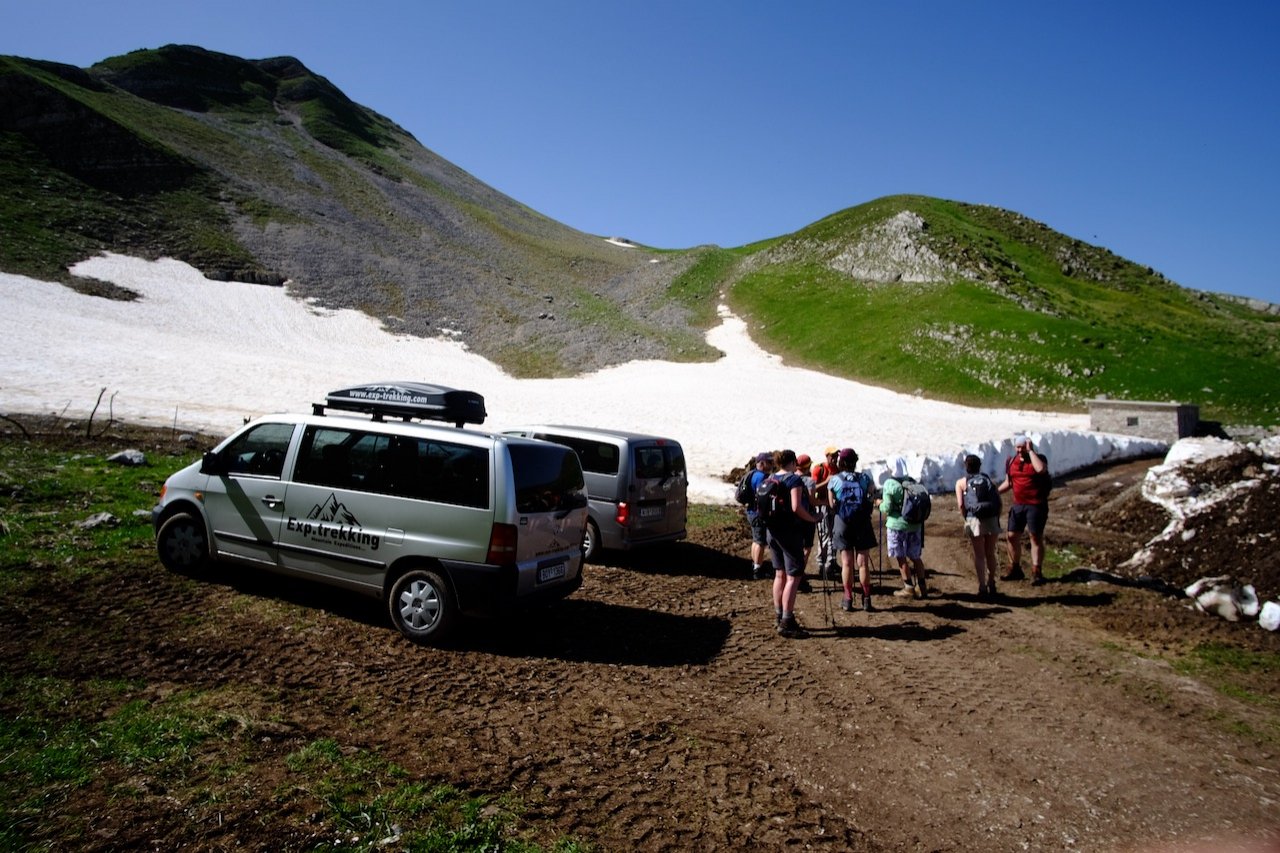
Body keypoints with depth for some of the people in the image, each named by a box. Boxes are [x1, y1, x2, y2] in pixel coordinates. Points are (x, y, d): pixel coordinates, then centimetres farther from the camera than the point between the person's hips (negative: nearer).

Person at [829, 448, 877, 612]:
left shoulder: (834, 480, -6)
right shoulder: (864, 478, -3)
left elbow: (831, 504, -4)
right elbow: (872, 495, 0)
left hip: (843, 524, -1)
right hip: (862, 523, 1)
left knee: (847, 563, 5)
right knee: (863, 563, 6)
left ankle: (848, 600, 8)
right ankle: (866, 599, 10)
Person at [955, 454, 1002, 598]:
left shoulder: (961, 482, 8)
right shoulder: (987, 479, 16)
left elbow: (960, 504, -3)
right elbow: (998, 500, 7)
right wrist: (997, 517, 13)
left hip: (975, 520, -3)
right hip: (992, 519, 3)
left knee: (979, 556, 6)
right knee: (990, 554, 17)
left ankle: (983, 588, 6)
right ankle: (991, 585, 30)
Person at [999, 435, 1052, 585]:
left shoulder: (1039, 458, -6)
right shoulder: (1010, 461, 8)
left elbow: (1041, 469, -30)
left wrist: (1031, 451, -21)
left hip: (1036, 505, -5)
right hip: (1018, 505, 5)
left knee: (1036, 537, -1)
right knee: (1011, 536, 8)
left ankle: (1037, 572, 6)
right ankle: (1015, 569, 22)